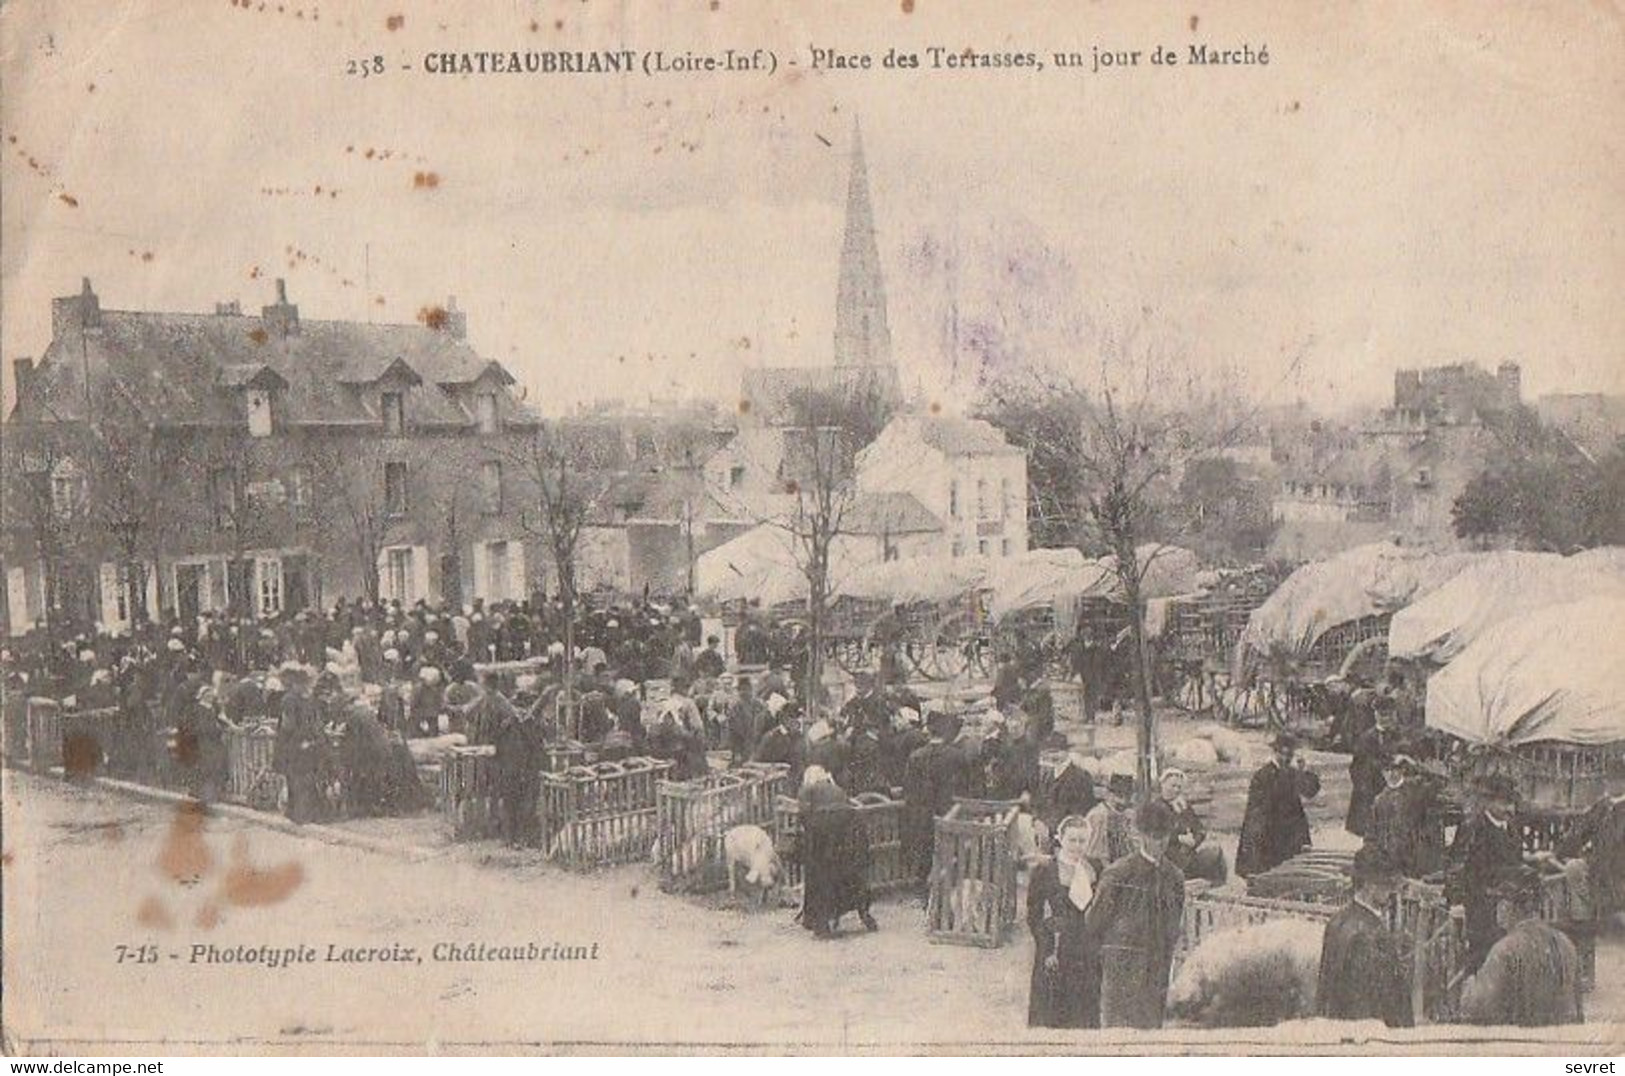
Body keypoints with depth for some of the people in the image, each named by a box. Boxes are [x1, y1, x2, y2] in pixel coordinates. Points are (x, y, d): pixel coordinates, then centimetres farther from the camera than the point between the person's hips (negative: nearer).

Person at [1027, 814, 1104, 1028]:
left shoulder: (1097, 870, 7)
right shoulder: (1043, 870, -3)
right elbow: (1033, 916, -4)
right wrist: (1048, 950, -10)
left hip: (1089, 954, 3)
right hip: (1056, 954, -3)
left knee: (1086, 1016, 5)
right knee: (1050, 1015, 1)